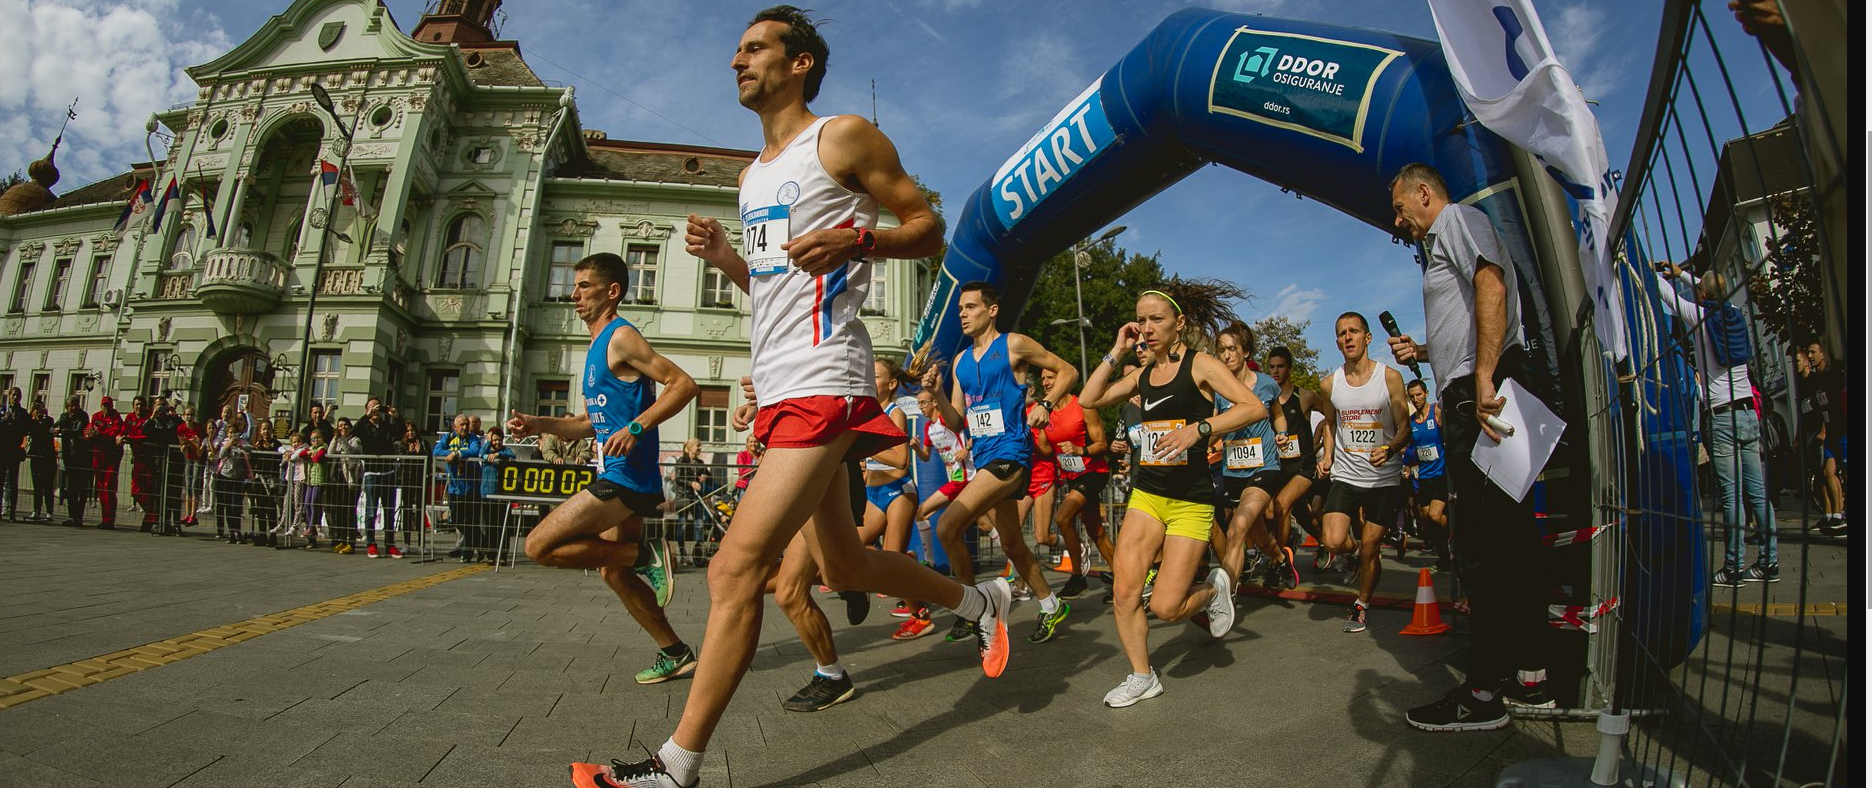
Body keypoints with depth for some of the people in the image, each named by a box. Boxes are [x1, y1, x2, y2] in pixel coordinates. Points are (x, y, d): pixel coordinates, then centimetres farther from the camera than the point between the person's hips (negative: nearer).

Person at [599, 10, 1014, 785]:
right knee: (842, 563, 15)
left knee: (736, 566, -13)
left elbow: (928, 227, -1)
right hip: (780, 386, 9)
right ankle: (982, 599, 35)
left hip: (821, 380, -9)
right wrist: (722, 254, 9)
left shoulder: (845, 137, 0)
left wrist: (852, 240, -18)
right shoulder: (754, 175, 23)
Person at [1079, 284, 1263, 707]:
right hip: (1146, 494, 5)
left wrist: (1198, 428, -27)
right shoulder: (1143, 374, 11)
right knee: (1124, 592, -5)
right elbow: (1088, 399, 8)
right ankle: (1142, 677, 15)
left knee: (1165, 607, -7)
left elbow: (1254, 407, -16)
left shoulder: (1199, 364, -6)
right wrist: (1116, 352, 5)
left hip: (1191, 500, -5)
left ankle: (1215, 589, 25)